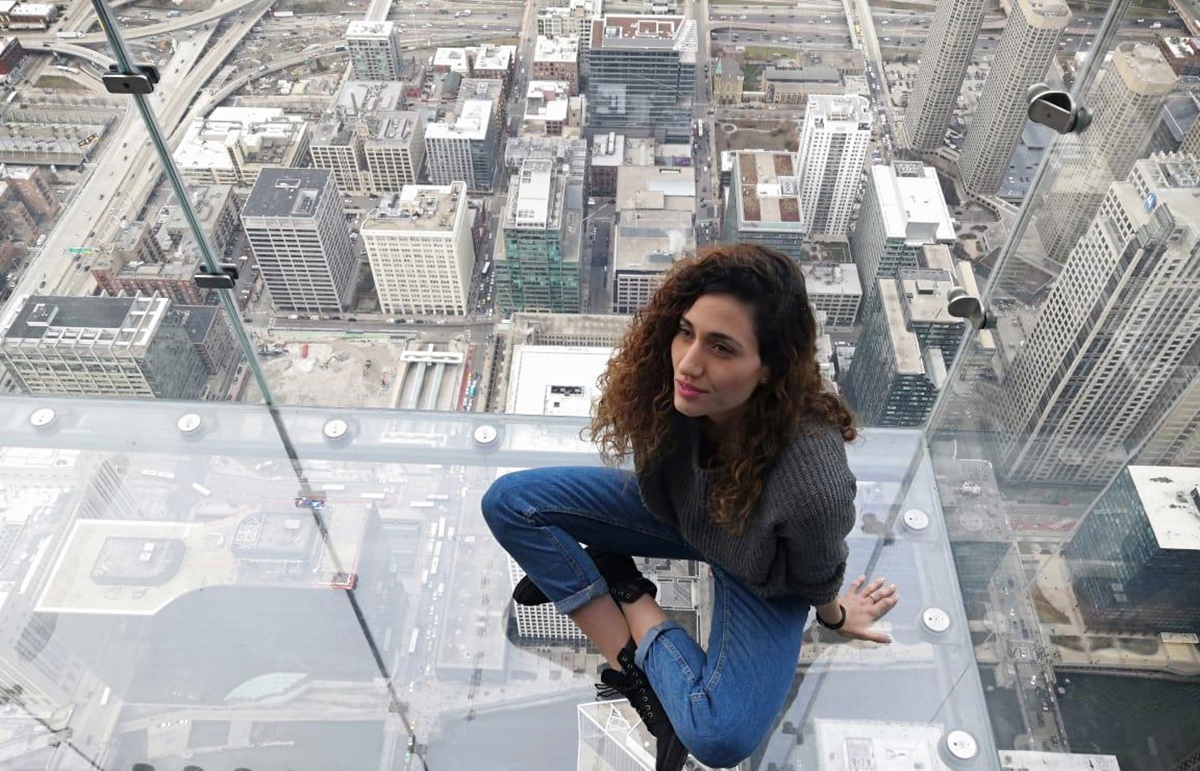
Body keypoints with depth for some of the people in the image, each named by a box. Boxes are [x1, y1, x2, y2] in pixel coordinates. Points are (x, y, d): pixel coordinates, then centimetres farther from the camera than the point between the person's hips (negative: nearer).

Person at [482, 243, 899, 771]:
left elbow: (817, 581, -16)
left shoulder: (815, 482, -42)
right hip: (671, 510, 4)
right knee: (509, 501, -11)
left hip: (760, 582, -3)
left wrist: (835, 616, 5)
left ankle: (628, 594, -2)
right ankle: (632, 664, -4)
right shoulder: (666, 380, -31)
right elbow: (651, 470, -5)